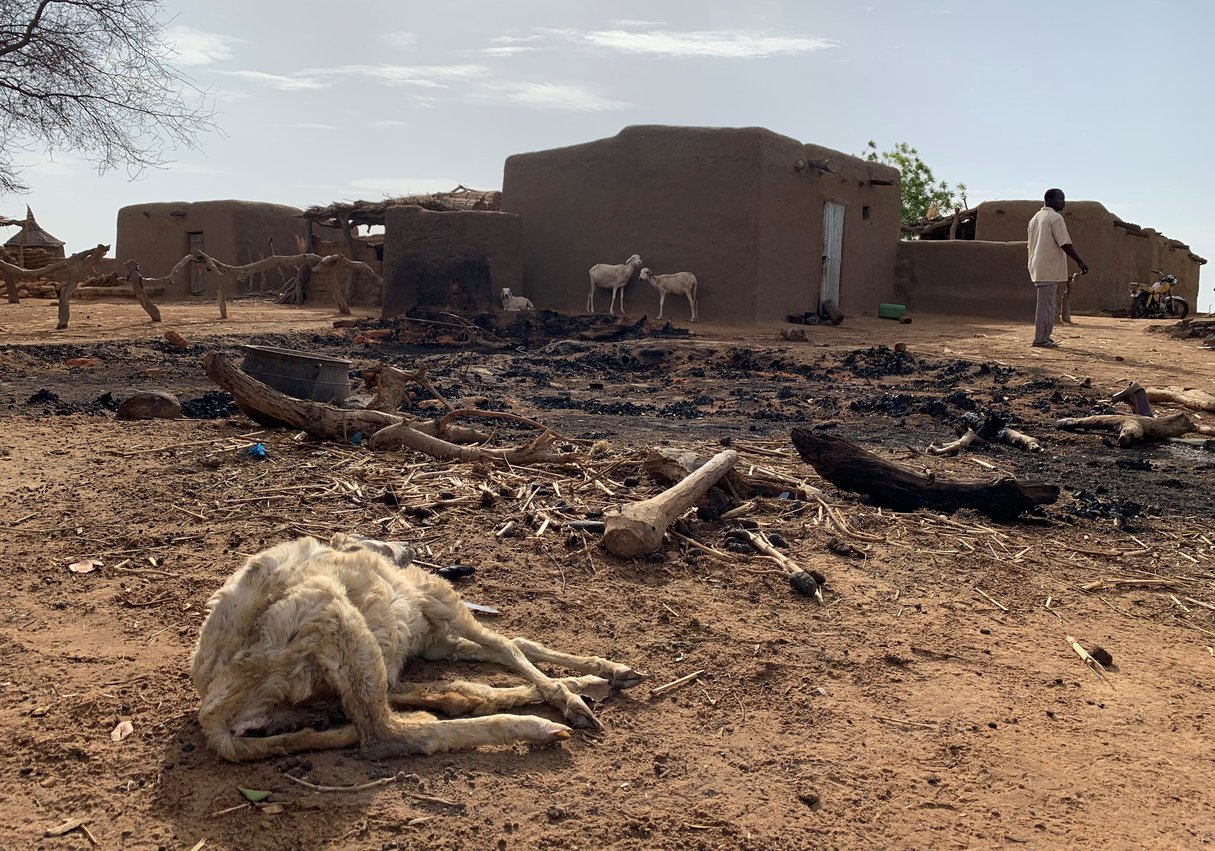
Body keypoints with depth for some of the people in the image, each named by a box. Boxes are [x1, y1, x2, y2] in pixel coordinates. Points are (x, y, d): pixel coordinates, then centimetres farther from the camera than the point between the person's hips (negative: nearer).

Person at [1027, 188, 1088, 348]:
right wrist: (1080, 262, -11)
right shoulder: (1055, 218, -10)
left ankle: (1044, 338, 16)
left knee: (1045, 304, 14)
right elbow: (1065, 244, -15)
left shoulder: (1034, 218, 17)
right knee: (1046, 304, -6)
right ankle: (1041, 339, -5)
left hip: (1036, 268, 9)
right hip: (1049, 269, -9)